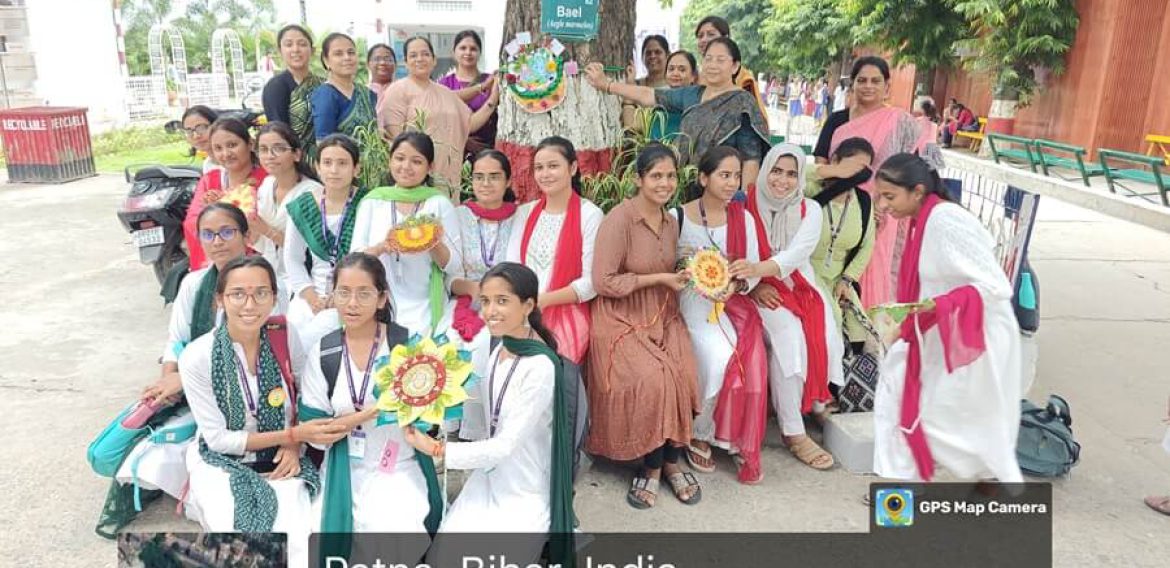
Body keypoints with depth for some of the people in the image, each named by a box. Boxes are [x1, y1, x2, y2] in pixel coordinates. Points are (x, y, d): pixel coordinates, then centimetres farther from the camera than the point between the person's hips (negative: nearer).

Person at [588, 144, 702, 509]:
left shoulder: (671, 221, 12)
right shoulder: (619, 219, -12)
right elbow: (603, 282, -16)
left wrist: (684, 277, 0)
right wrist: (659, 279, -14)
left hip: (663, 317, 6)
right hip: (622, 320, -6)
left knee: (683, 376, -20)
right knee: (651, 379, -27)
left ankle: (670, 461, 0)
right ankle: (652, 466, -4)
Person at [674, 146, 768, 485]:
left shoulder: (743, 218, 10)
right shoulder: (678, 217, -1)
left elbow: (754, 269, 6)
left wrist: (736, 285, -15)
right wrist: (683, 263, -19)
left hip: (734, 301, 3)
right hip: (692, 301, -3)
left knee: (750, 362, -24)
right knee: (719, 358, -28)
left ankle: (742, 444, -7)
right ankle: (700, 434, -3)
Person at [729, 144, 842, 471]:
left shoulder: (810, 210, 1)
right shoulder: (747, 206, -3)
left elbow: (796, 254, -16)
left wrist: (758, 269, -35)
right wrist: (755, 284, -20)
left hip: (800, 287, 3)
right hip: (760, 292, -3)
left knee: (819, 335, -27)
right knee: (789, 334, -29)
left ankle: (815, 400, -2)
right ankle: (793, 432, -22)